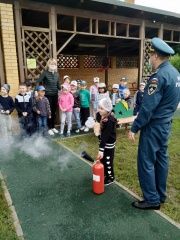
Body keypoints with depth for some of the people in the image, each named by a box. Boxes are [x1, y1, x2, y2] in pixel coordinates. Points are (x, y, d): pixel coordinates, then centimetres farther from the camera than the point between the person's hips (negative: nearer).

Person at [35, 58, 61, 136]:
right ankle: (49, 128, 15)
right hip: (48, 95, -5)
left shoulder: (57, 74, 8)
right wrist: (36, 90, -18)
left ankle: (53, 127, 26)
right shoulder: (45, 73, -6)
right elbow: (38, 82, -6)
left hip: (55, 95, 5)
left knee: (54, 112, 12)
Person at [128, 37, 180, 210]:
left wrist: (134, 128, -17)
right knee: (161, 158, 17)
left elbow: (148, 107, -24)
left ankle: (152, 199, 14)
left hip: (154, 126, -10)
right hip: (166, 124, 10)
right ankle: (161, 195, 31)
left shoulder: (159, 76, -21)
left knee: (146, 162, 1)